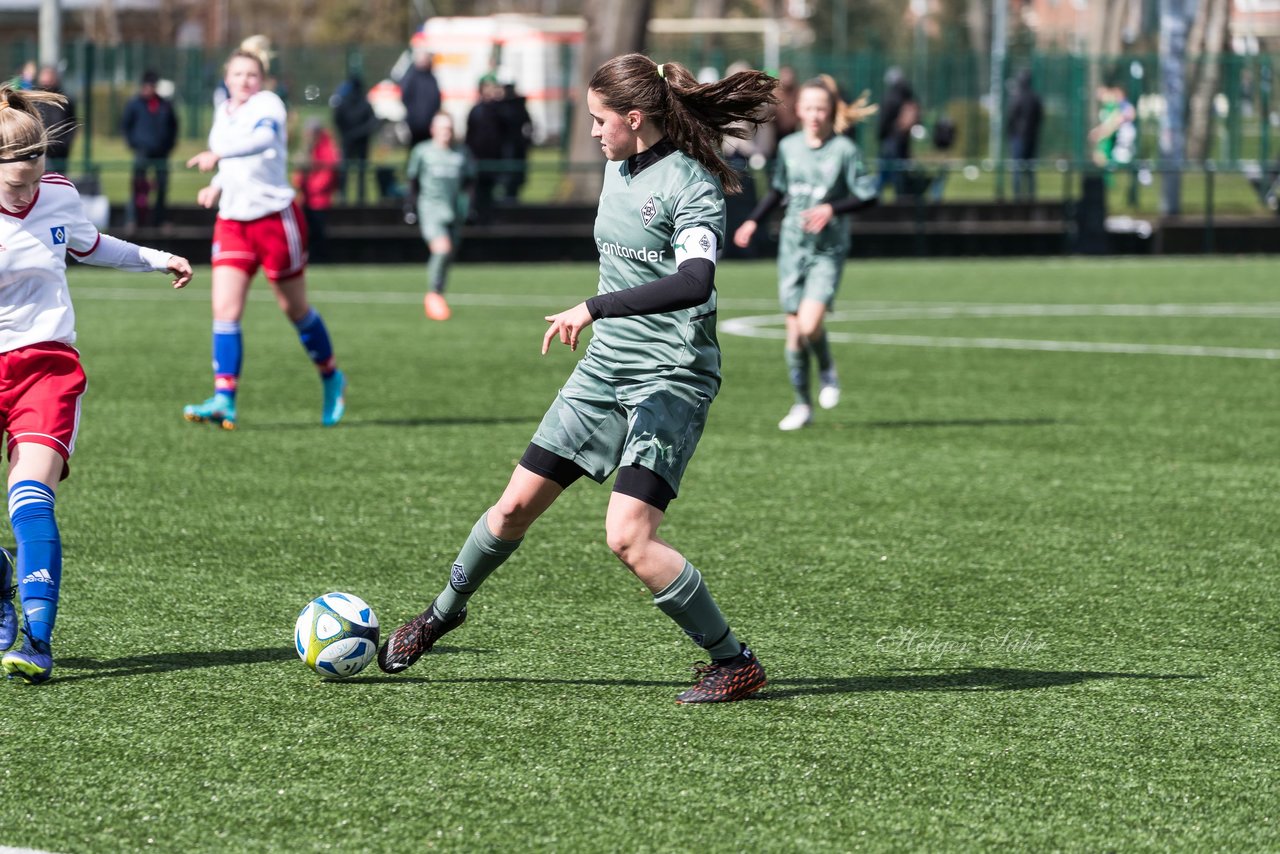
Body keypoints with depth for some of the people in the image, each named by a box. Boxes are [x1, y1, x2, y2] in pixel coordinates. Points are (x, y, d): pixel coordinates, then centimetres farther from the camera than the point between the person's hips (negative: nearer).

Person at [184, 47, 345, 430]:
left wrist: (218, 155, -46)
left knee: (295, 309, 8)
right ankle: (224, 399, -14)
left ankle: (331, 378, 31)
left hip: (275, 217, -5)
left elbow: (263, 138, -34)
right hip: (232, 221, 6)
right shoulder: (222, 113, 10)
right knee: (225, 309, -10)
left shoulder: (267, 104, -10)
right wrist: (217, 187, 7)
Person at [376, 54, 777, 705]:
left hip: (672, 380, -8)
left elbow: (694, 282, -34)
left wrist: (595, 308, -38)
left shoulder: (692, 184, -18)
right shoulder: (618, 166, 8)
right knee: (517, 505, 11)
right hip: (604, 366, 8)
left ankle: (735, 664, -5)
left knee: (628, 537, -19)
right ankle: (444, 612, 34)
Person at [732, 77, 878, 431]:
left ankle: (827, 370, 11)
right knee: (794, 331, 4)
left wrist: (832, 209, -22)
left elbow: (868, 196, -9)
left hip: (828, 251, -4)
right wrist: (754, 220, 11)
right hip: (793, 247, 4)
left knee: (809, 324, -21)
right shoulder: (789, 147, 4)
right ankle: (802, 405, 17)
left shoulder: (844, 150, -9)